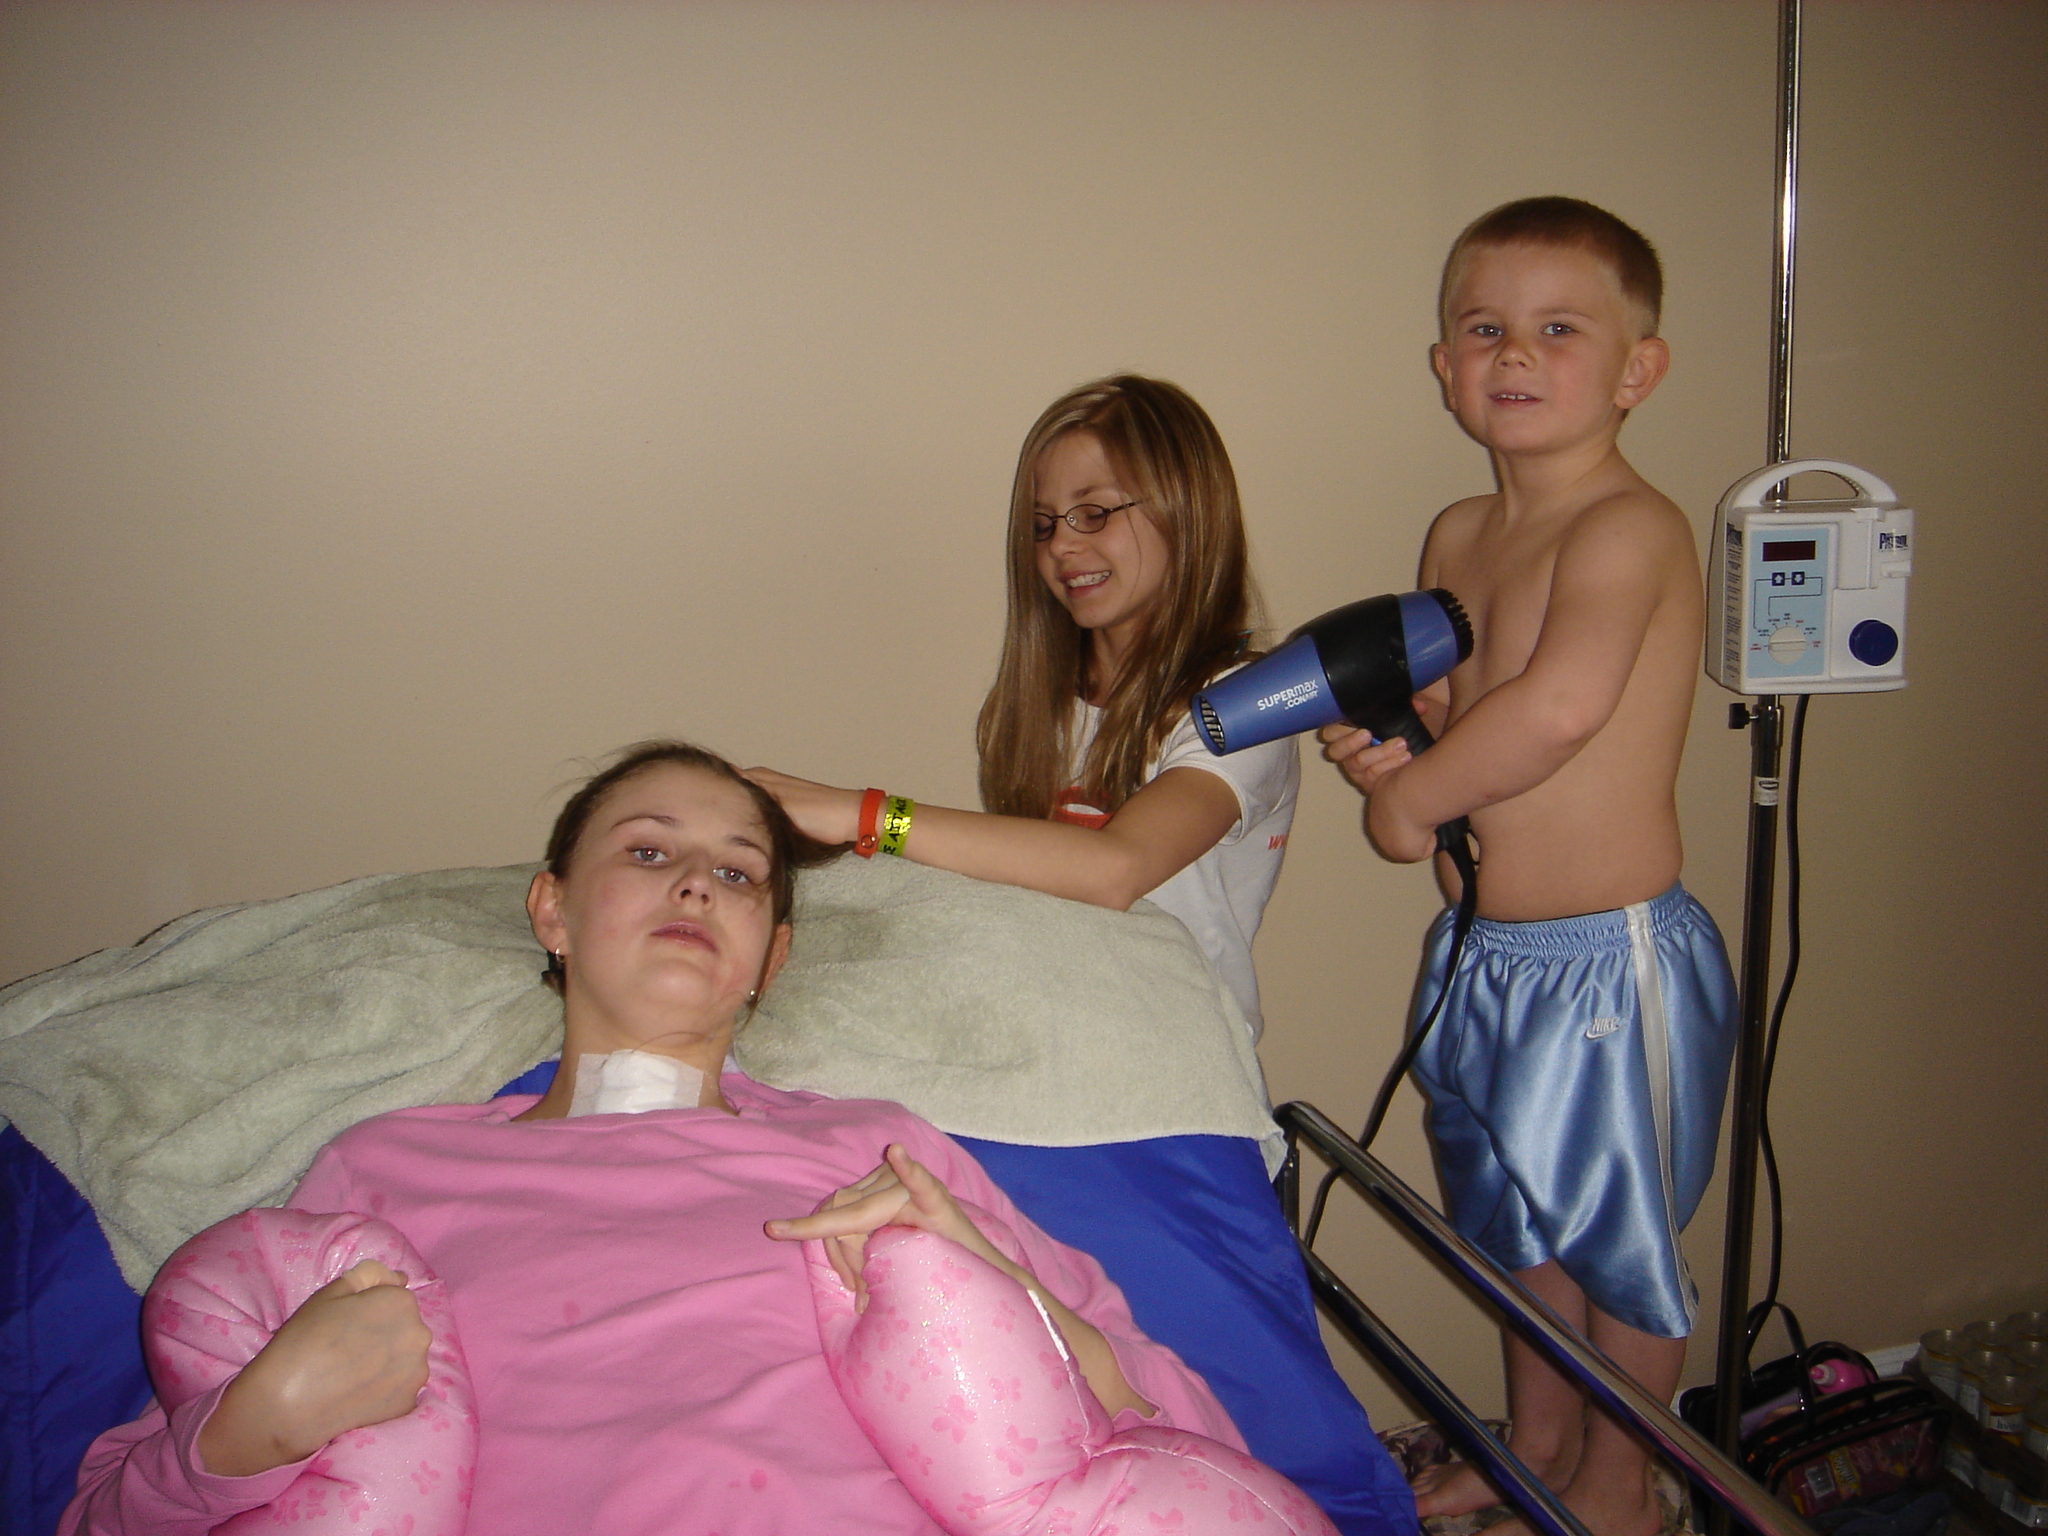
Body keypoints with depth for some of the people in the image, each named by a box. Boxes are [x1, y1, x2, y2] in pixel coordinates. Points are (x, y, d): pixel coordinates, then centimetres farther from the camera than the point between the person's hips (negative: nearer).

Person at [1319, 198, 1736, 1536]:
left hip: (1611, 960, -8)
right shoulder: (1461, 535, 5)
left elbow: (1557, 706, -35)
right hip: (1484, 954, 8)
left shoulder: (1629, 528, -20)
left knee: (1620, 1230, 12)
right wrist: (1384, 729, -7)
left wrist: (1408, 799, -22)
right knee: (1519, 1215, 24)